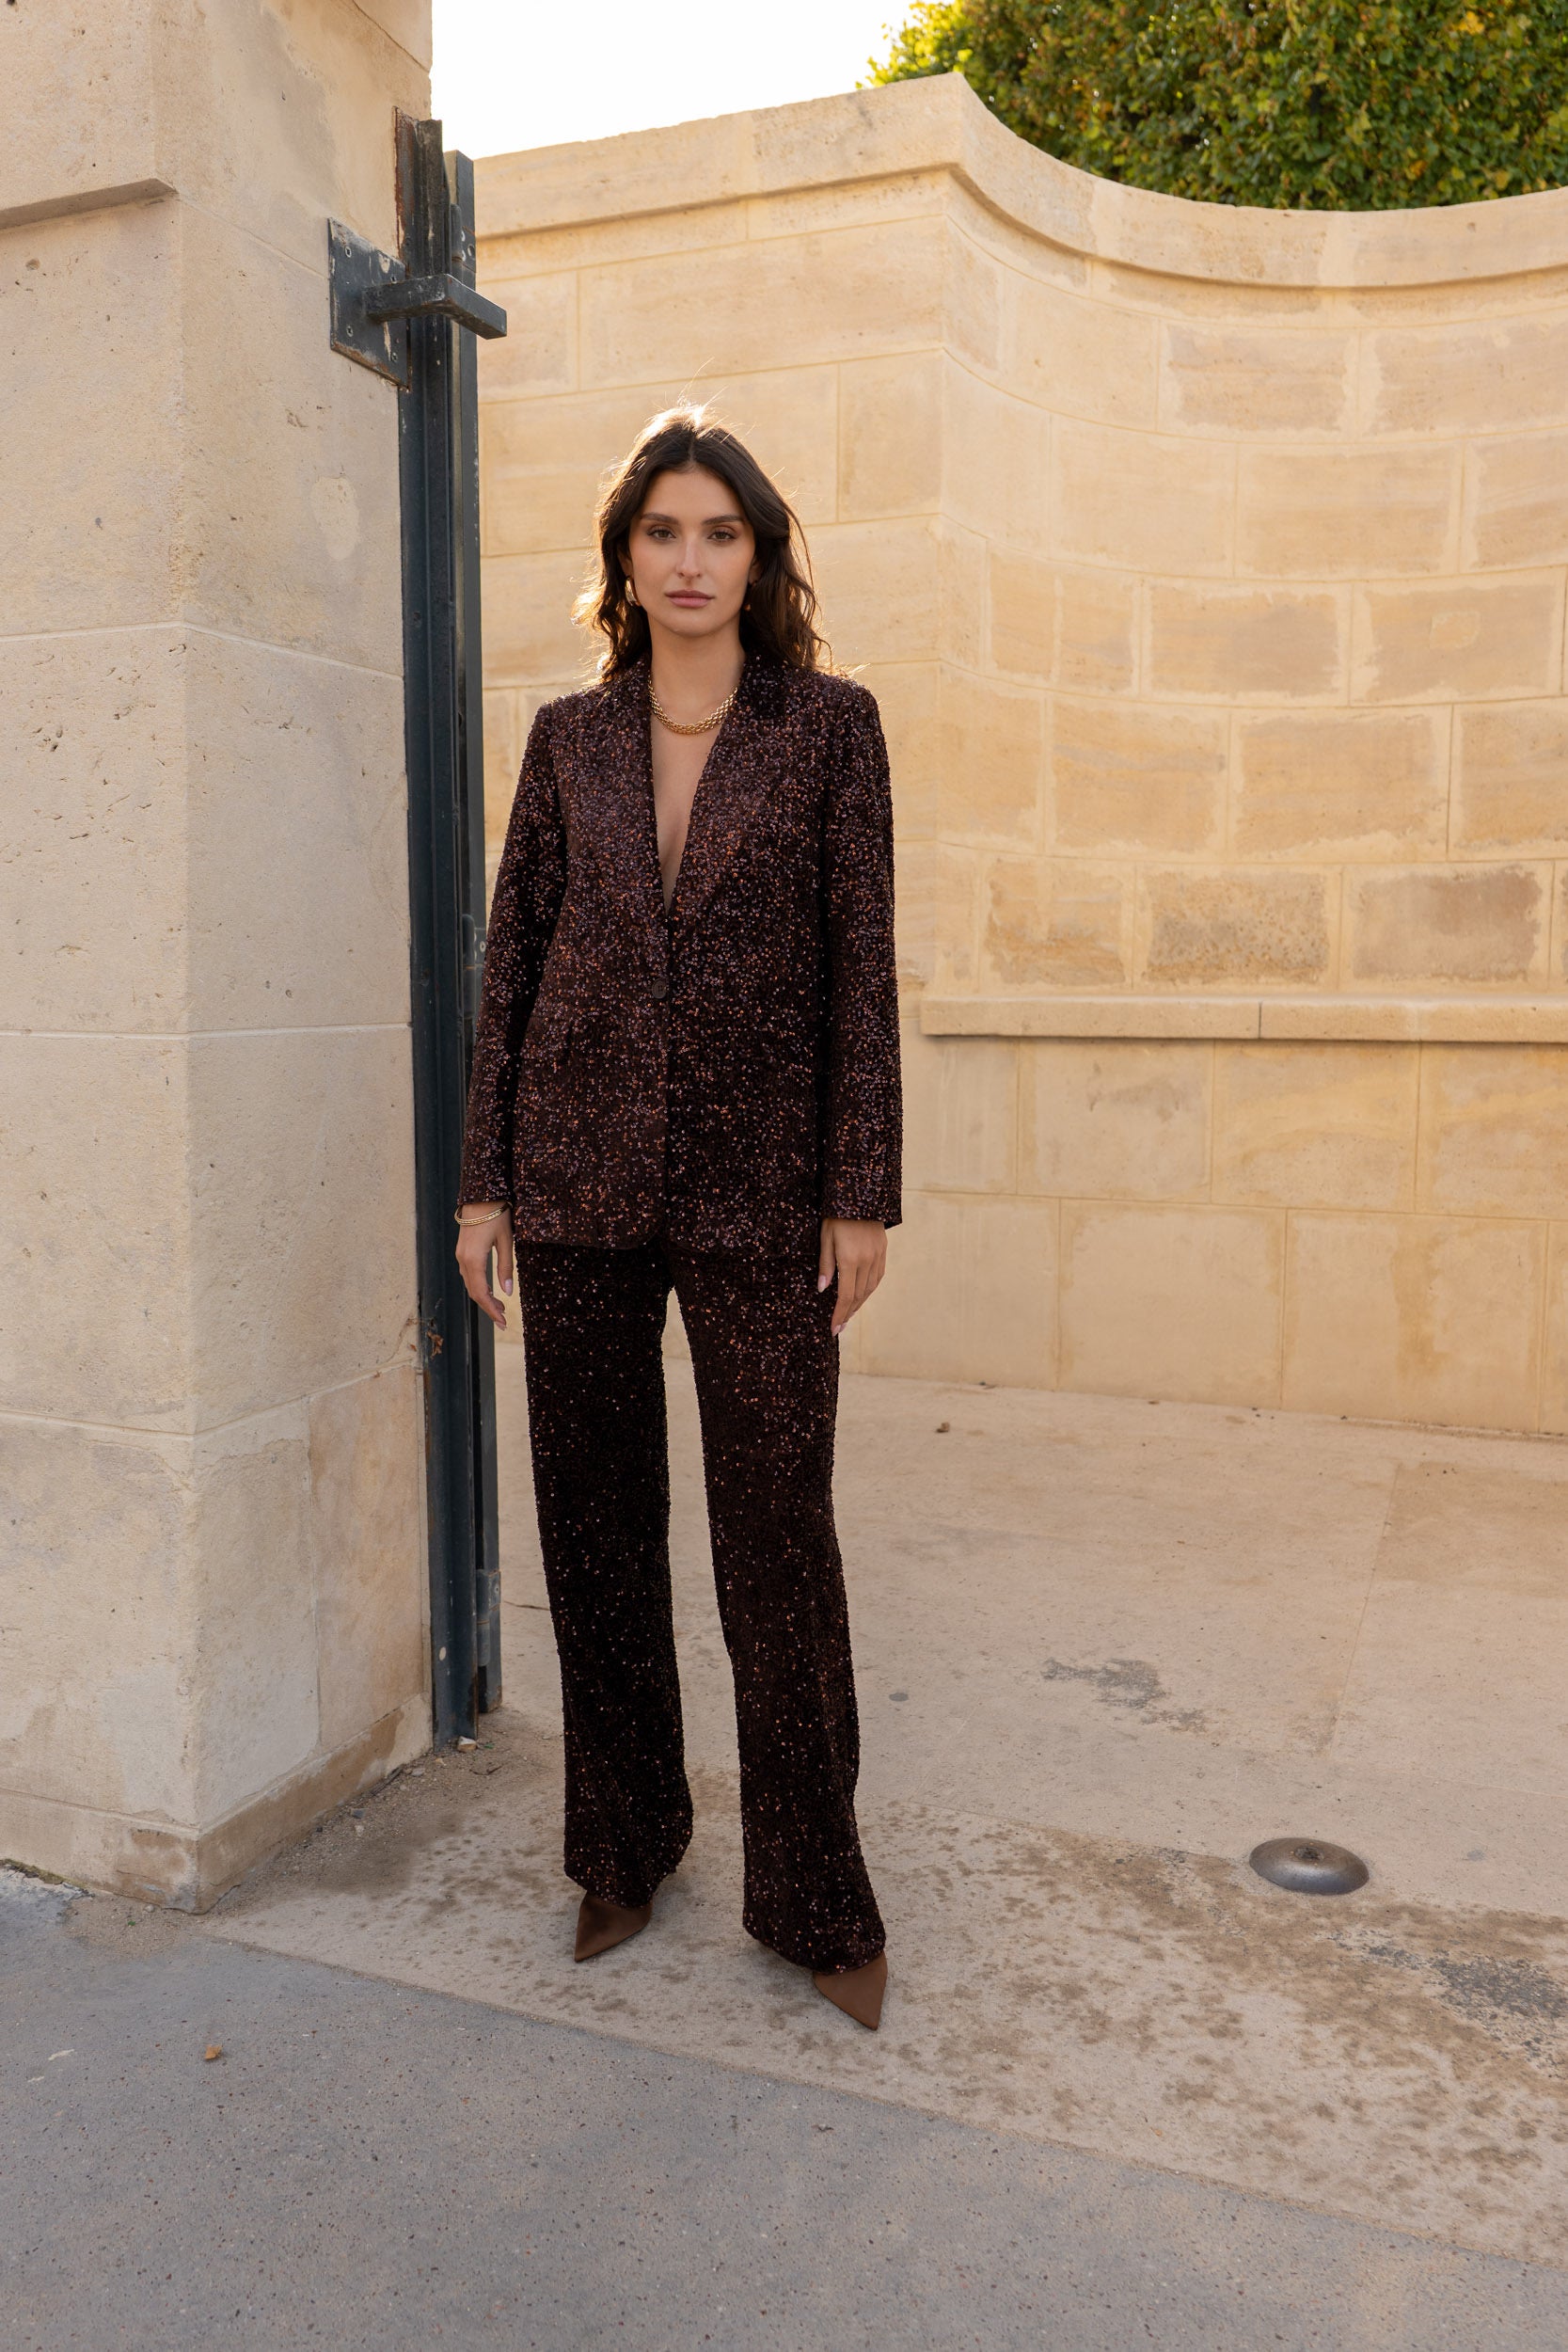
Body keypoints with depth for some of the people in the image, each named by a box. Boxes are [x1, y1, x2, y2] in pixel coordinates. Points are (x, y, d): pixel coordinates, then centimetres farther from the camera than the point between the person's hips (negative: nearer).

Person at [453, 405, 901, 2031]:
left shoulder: (828, 723, 2)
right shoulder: (568, 738, 8)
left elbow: (859, 965, -1)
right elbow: (512, 960, 8)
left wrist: (863, 1192, -6)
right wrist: (483, 1181, 4)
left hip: (755, 1183, -2)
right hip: (580, 1172, 3)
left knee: (777, 1533, 1)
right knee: (595, 1521, 10)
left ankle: (811, 1891, 19)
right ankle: (625, 1842, 30)